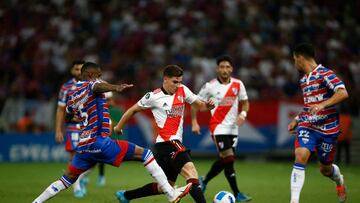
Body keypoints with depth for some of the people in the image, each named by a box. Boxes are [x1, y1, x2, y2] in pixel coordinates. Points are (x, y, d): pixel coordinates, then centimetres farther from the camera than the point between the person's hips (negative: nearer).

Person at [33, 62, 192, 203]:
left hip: (83, 145, 8)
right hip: (98, 141, -8)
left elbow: (68, 117, 39)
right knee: (144, 154, -6)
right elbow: (98, 86, -28)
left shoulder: (72, 95, 21)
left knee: (67, 180, 23)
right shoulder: (91, 85, -1)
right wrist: (116, 87, -50)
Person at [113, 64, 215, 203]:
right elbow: (133, 110, 8)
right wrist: (119, 127, 17)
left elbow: (199, 105, 14)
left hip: (175, 143, 7)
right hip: (165, 143, -7)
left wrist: (207, 106, -9)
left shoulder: (183, 90, 8)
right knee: (191, 172, -26)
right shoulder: (154, 96, -6)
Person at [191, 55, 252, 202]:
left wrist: (243, 113, -9)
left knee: (225, 161, 9)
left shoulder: (238, 84, 2)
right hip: (218, 127, -5)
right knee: (228, 158, -14)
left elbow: (245, 102, 12)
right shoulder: (210, 86, -6)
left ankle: (204, 181, 33)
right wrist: (194, 122, -5)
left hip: (233, 127, 5)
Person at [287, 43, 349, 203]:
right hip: (307, 126, 5)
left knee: (325, 169, 8)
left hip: (328, 128, -5)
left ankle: (339, 179, 46)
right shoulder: (303, 80, 13)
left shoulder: (325, 74, -13)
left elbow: (343, 93, -25)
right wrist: (296, 120, 18)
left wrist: (323, 105, -35)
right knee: (300, 156, -21)